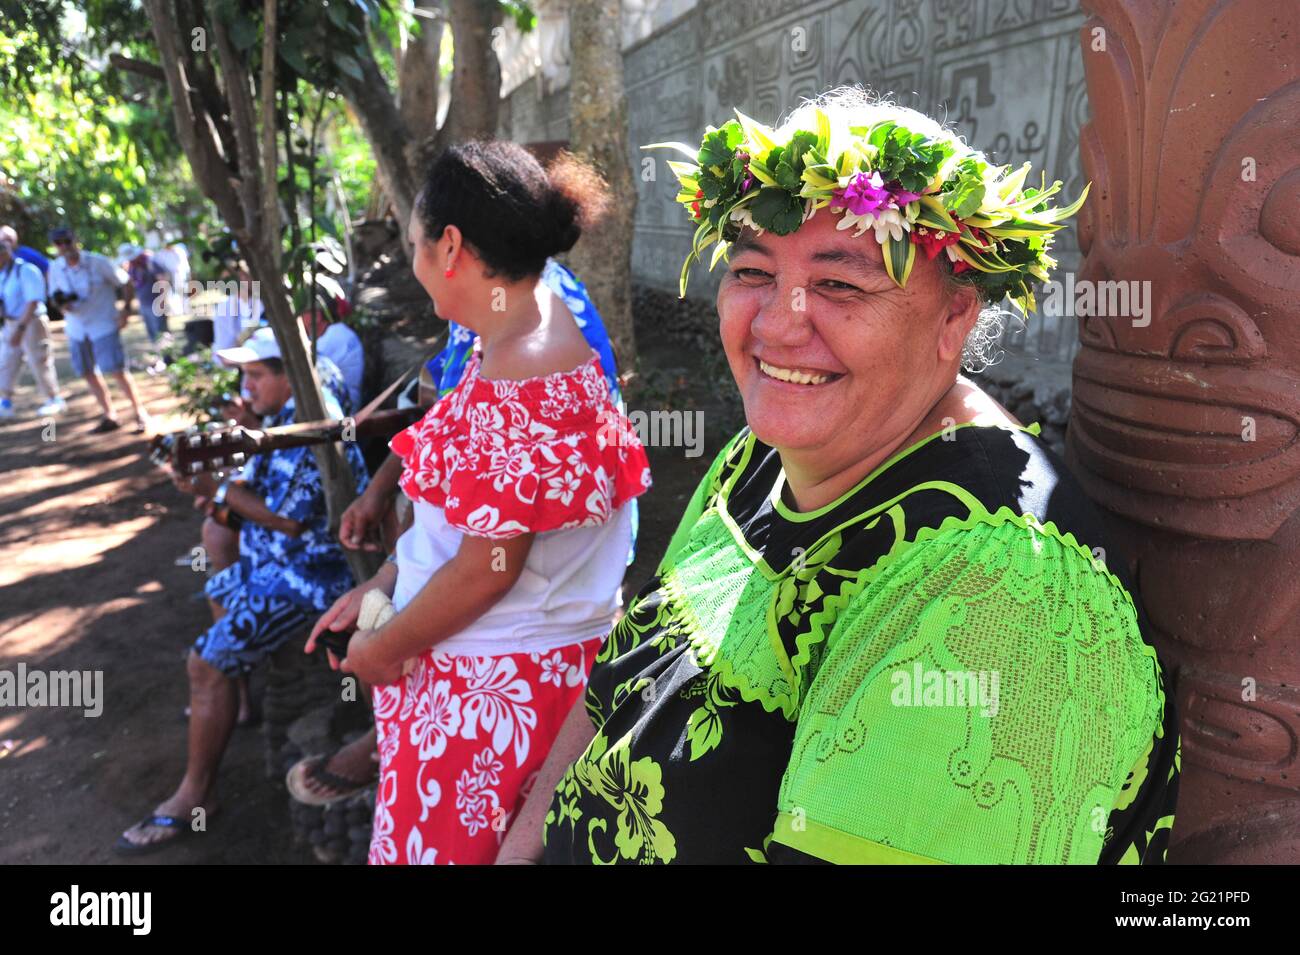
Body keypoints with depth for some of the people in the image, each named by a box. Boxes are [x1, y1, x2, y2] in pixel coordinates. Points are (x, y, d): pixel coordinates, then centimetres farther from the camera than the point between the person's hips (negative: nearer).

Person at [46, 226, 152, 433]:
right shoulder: (55, 268, 1)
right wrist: (61, 303, -13)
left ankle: (140, 413, 1)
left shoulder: (97, 262, -11)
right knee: (89, 374, 8)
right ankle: (110, 417, 18)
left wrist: (126, 309, -9)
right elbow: (55, 295, 11)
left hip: (104, 325, -6)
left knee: (117, 371, -11)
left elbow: (125, 281, -2)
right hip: (76, 328, 6)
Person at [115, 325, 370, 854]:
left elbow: (287, 519, -26)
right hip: (279, 560, 11)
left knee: (207, 662, -16)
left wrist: (215, 489, -17)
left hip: (309, 573, -11)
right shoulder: (289, 413, 7)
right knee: (221, 592, 34)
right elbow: (263, 490, 12)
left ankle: (195, 794, -2)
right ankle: (234, 698, 49)